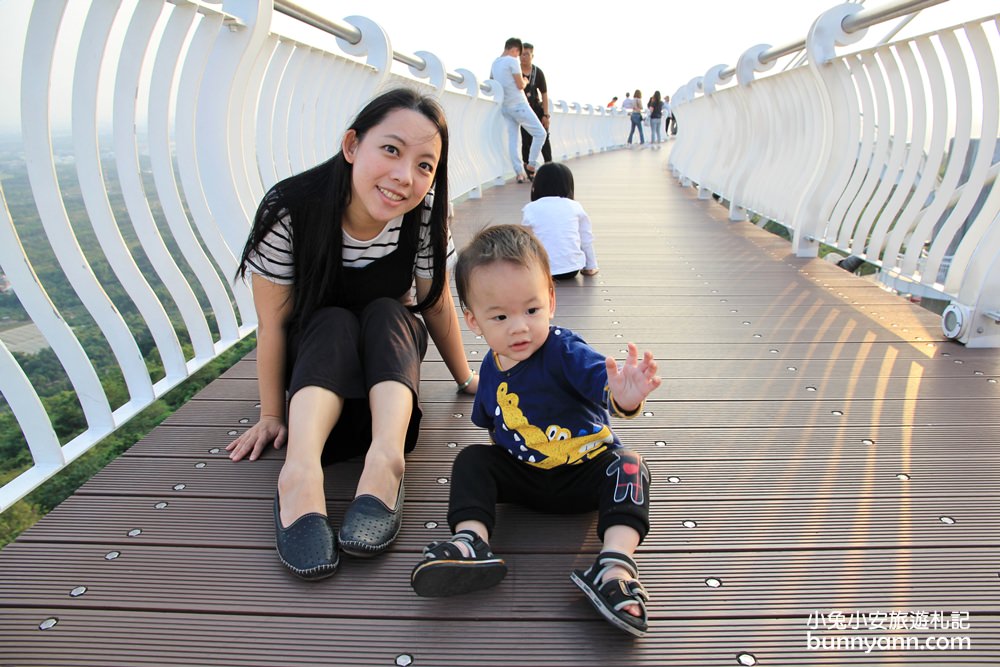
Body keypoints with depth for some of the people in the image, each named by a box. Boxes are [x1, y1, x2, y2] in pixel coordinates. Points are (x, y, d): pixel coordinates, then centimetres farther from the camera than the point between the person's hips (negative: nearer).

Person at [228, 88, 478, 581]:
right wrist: (271, 415, -13)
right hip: (316, 353, -1)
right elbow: (272, 323, -20)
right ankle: (300, 471, -50)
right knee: (334, 321, -31)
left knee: (385, 313, -28)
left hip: (390, 348, 2)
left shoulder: (424, 213, -23)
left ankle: (385, 457, -49)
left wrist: (465, 377, 0)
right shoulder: (290, 208, -28)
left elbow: (436, 304, -10)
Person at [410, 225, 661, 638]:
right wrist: (505, 444, 1)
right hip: (522, 474, 5)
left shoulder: (563, 350, -22)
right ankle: (470, 542, -26)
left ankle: (616, 564, -41)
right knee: (471, 459, -10)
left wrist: (624, 397, -62)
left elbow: (602, 379, -41)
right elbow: (491, 422, 15)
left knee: (628, 466, -29)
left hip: (586, 469, -4)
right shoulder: (491, 368, -4)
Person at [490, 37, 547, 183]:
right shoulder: (512, 61, -12)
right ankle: (531, 166, -1)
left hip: (505, 107, 8)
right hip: (518, 104, -8)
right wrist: (525, 81, 7)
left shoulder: (495, 63, 11)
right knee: (540, 133, 1)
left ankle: (519, 173, 1)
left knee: (512, 139, 5)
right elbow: (520, 85, -13)